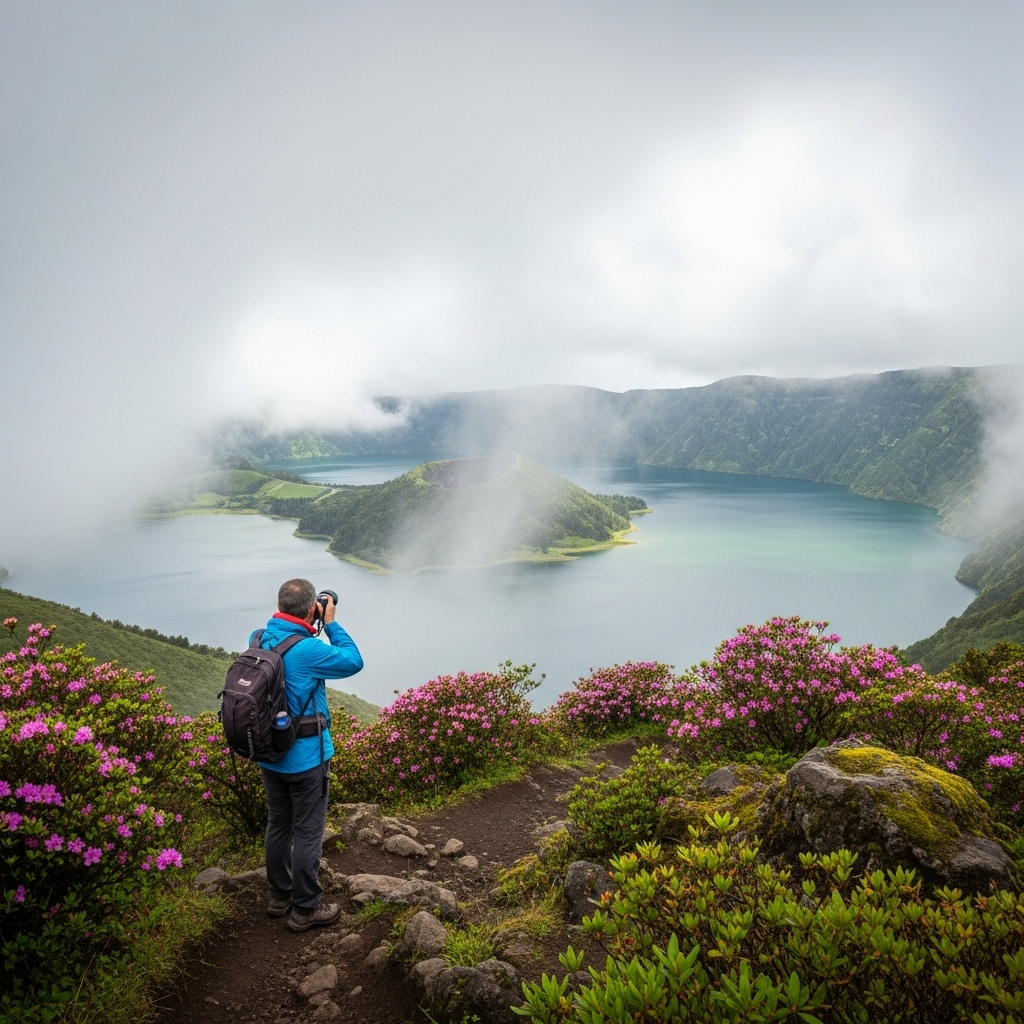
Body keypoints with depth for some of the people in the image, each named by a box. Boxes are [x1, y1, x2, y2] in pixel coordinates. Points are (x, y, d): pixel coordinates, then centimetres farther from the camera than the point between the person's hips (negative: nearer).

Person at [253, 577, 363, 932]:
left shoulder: (257, 640, -4)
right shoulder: (307, 649, -25)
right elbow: (354, 661, -13)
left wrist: (314, 630, 5)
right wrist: (330, 624, -7)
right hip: (306, 759, -7)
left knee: (278, 825, 20)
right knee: (308, 833, 6)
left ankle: (280, 896, 35)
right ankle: (305, 909, 17)